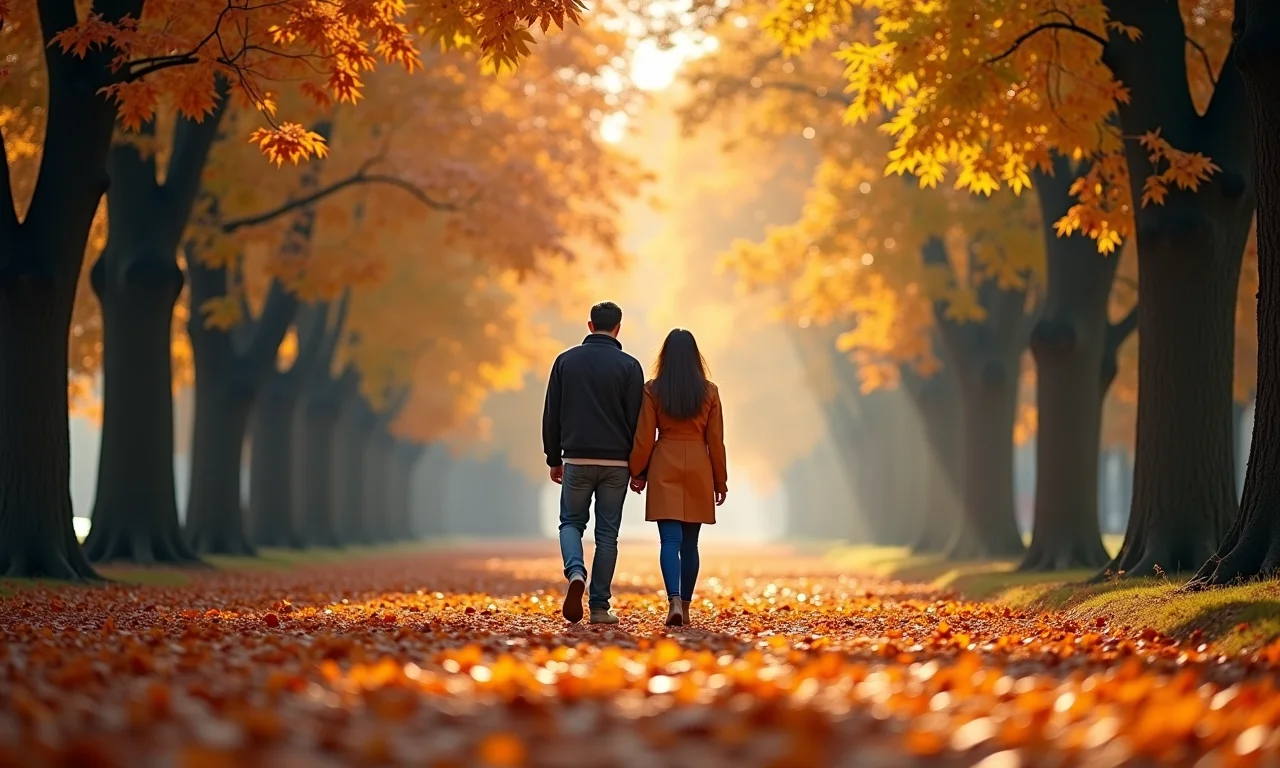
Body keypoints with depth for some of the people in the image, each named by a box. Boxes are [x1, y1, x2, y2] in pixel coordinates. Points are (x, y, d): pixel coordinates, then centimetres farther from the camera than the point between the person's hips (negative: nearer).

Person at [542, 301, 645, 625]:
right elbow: (637, 420, -3)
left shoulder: (566, 361, 2)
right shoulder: (629, 366, -3)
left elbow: (551, 415, 5)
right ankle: (599, 606, 5)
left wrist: (554, 459, 14)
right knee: (607, 533, 7)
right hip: (615, 463, -1)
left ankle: (576, 573, -15)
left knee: (571, 522, 14)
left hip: (577, 459, 1)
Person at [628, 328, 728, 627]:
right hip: (698, 469, 2)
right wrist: (720, 480, 11)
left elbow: (644, 437, -3)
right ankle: (685, 607, 16)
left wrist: (637, 473, 9)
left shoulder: (653, 390, -4)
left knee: (670, 540, -5)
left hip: (664, 469, -2)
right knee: (690, 542, 11)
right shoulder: (709, 391, 0)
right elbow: (715, 440, 3)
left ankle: (675, 601, -25)